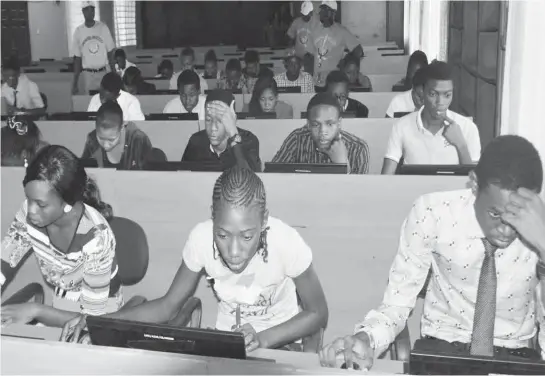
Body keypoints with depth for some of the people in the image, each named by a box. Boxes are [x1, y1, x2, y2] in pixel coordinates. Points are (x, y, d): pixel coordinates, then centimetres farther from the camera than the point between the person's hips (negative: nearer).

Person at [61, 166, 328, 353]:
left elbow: (318, 313, -13)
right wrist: (99, 322, -21)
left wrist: (263, 339, -28)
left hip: (280, 342, -2)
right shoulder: (201, 238, -21)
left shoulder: (286, 241, -27)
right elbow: (168, 305, -7)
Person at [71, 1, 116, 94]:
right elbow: (77, 58, 6)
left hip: (104, 72, 0)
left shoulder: (103, 27, 0)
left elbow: (110, 53, 3)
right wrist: (75, 83, 2)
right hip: (88, 74, 1)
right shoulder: (78, 31, 2)